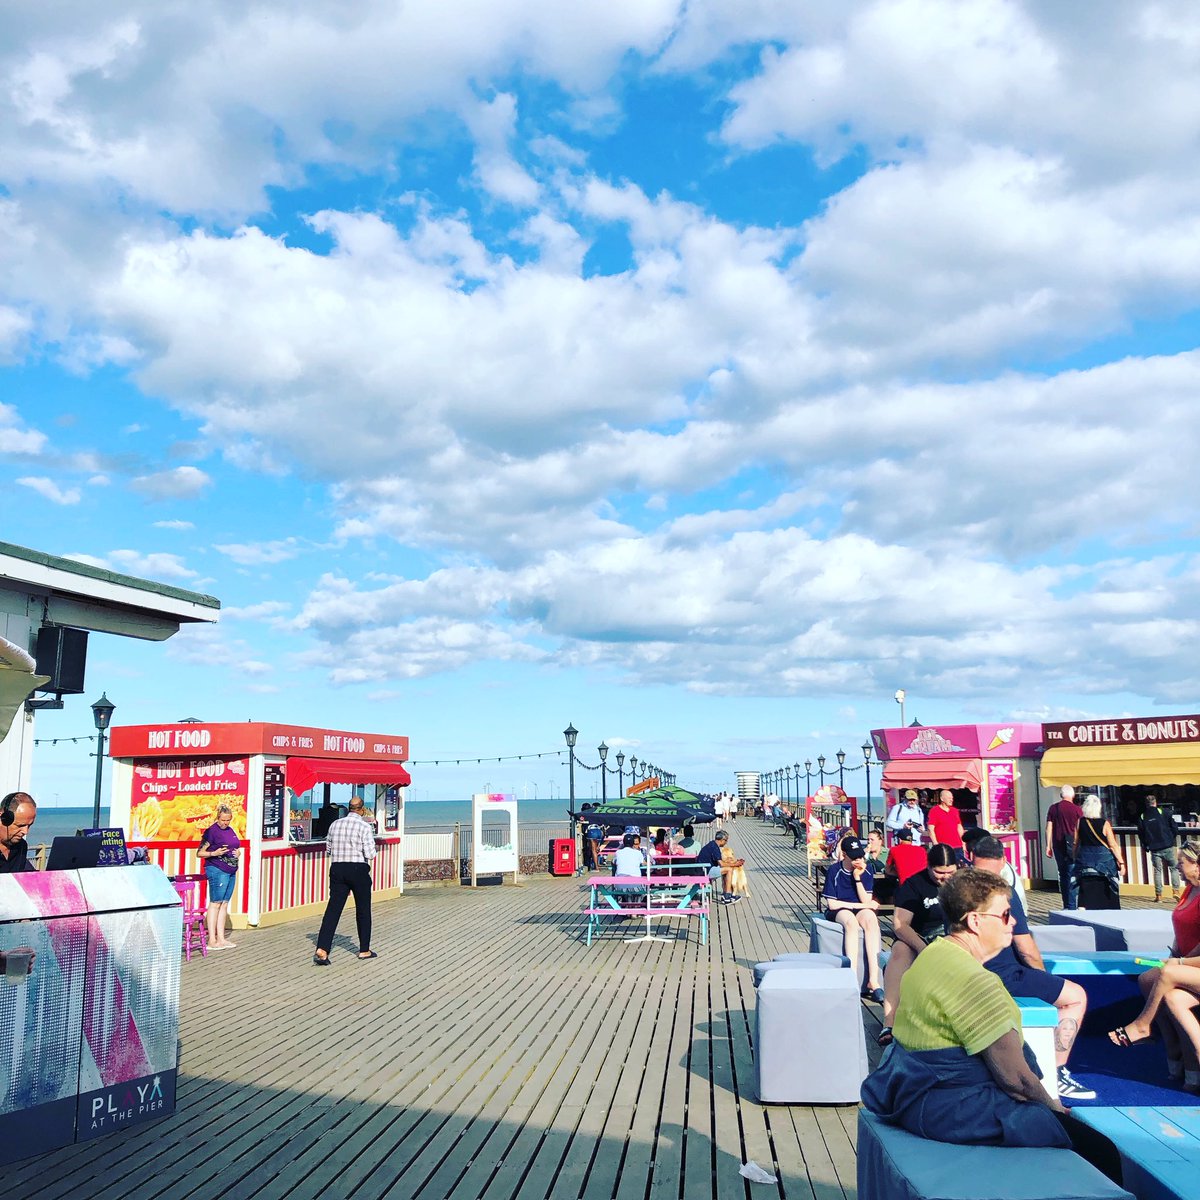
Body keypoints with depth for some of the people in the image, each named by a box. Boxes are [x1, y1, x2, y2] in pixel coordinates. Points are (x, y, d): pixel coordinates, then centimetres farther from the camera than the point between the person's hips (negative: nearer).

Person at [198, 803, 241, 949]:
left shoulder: (231, 831, 15)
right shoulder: (211, 831, -7)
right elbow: (199, 853, -8)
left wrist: (238, 852, 6)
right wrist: (214, 853, -24)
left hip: (231, 871, 8)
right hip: (217, 870, -8)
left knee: (225, 904, 9)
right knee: (215, 903, -7)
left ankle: (221, 938, 13)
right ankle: (212, 941, -5)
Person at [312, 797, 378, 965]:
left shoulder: (335, 824, 6)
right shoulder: (365, 827, -10)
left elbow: (328, 849, 14)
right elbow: (370, 854, -12)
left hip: (337, 869, 4)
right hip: (359, 869, -4)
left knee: (333, 909, 0)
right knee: (363, 910, 11)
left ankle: (322, 950, -13)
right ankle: (364, 950, 21)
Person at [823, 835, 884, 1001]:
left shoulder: (866, 870, -1)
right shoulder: (834, 872, -9)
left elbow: (866, 901, -6)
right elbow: (832, 904, -10)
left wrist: (858, 878, -16)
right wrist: (860, 905, -11)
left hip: (861, 909, 2)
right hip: (839, 911, -2)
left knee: (871, 919, -34)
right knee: (851, 921, -38)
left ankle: (873, 979, -38)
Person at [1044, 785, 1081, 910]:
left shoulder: (1053, 808, 5)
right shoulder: (1076, 809, -3)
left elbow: (1048, 828, 3)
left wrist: (1048, 846, 8)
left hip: (1058, 845, 3)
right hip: (1072, 846, -3)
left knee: (1063, 875, 12)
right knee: (1073, 876, -2)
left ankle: (1066, 906, 16)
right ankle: (1072, 906, -7)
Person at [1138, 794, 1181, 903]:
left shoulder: (1142, 817, 4)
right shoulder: (1163, 812, -2)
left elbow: (1141, 834, 7)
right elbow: (1173, 827, -1)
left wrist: (1146, 847, 20)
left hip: (1154, 848, 2)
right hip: (1167, 847, -2)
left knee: (1157, 871, 9)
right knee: (1174, 868, 10)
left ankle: (1158, 896, 6)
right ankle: (1175, 893, -1)